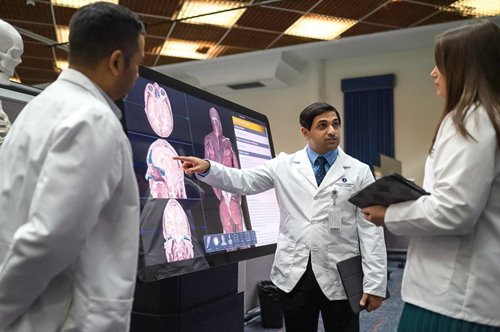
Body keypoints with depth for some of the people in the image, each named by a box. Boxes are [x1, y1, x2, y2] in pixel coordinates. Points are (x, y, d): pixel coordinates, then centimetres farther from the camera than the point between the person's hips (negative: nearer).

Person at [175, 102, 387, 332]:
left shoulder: (359, 171, 1)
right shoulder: (284, 165, 5)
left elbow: (370, 229, -2)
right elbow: (242, 181, 0)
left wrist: (374, 283, -6)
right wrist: (207, 168, -19)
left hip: (340, 278, -1)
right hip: (294, 274, 1)